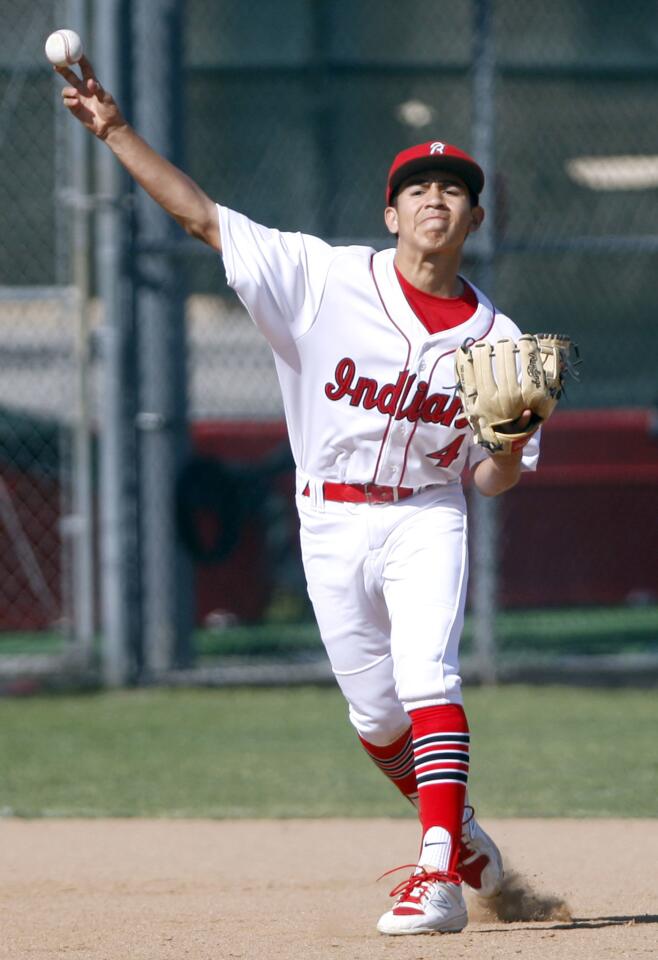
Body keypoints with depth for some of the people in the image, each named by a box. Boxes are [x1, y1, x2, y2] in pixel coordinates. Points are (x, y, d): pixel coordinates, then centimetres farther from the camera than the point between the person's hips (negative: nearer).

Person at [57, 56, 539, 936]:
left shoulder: (494, 338, -2)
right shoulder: (327, 279, -5)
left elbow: (493, 480, 2)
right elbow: (201, 215, -7)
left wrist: (513, 446, -22)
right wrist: (115, 132, -13)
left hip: (425, 522, -1)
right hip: (332, 525, 1)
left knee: (426, 679, -23)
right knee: (375, 715, 8)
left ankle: (439, 875, -28)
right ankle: (456, 828, 34)